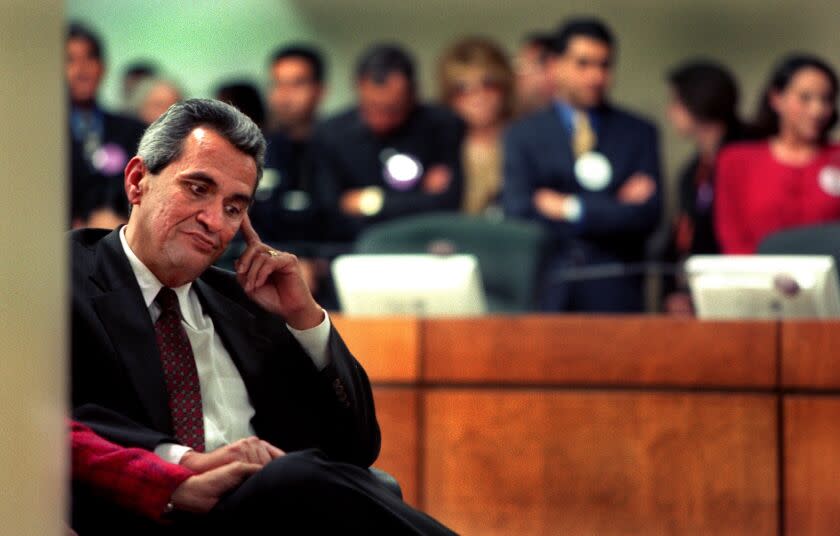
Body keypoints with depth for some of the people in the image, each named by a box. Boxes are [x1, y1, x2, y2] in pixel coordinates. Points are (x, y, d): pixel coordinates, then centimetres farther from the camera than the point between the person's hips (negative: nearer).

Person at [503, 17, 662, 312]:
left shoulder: (639, 133, 12)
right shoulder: (523, 135, 10)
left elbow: (647, 216, 1)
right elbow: (518, 211, -4)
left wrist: (573, 210, -6)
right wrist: (614, 209, -5)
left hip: (615, 297, 1)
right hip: (545, 295, -1)